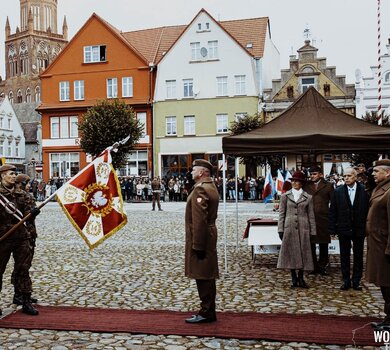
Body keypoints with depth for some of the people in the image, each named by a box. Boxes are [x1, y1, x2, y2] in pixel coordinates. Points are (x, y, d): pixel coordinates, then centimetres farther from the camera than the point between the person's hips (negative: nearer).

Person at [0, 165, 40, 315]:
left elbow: (28, 216, 3)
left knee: (23, 269, 6)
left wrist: (32, 212, -20)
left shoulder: (22, 195, 9)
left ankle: (26, 301, 12)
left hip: (21, 237, 3)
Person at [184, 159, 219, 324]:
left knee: (203, 276, -2)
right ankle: (208, 310, 24)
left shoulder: (200, 189, -18)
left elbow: (199, 220, -24)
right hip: (209, 235, 10)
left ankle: (206, 313, 7)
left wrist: (197, 245, -22)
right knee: (207, 276, 15)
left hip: (200, 238, -10)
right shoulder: (211, 187, 15)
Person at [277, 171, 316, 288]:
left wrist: (312, 231, 2)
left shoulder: (308, 197, 5)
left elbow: (311, 216, 6)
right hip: (289, 228, 0)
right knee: (290, 253, 3)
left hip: (303, 228, 0)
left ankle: (301, 278, 16)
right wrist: (280, 230, -1)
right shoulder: (285, 196, 5)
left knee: (303, 253, 3)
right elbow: (281, 214, 5)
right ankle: (294, 278, 16)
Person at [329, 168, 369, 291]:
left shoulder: (364, 191, -5)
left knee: (358, 256, 10)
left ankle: (356, 281, 22)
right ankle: (346, 281, 20)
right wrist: (332, 229, -4)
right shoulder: (338, 191, -1)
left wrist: (367, 228, -8)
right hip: (343, 229, 1)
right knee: (344, 256, 9)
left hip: (359, 229, -1)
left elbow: (368, 210, -5)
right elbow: (332, 212, 0)